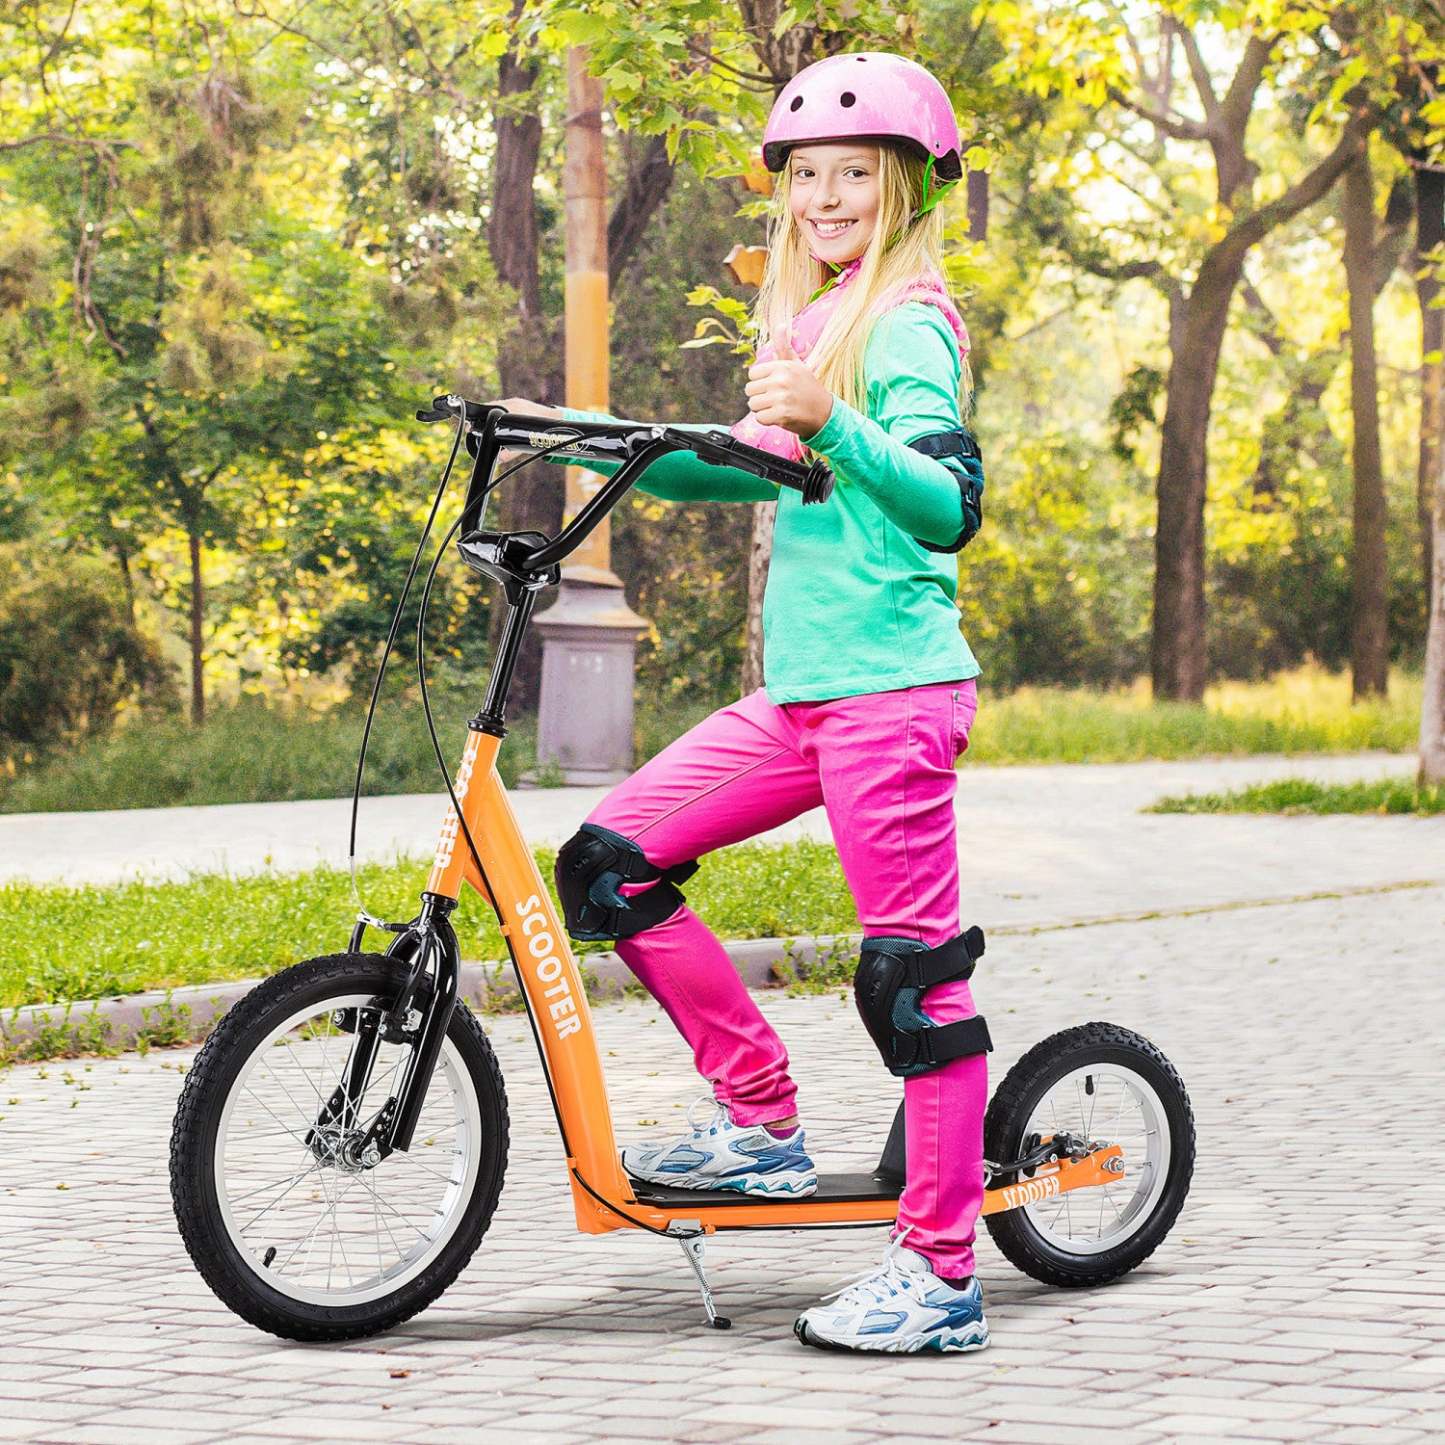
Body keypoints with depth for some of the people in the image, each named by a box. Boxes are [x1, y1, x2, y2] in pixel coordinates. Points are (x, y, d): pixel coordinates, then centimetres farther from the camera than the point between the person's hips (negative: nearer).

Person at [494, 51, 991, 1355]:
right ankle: (761, 1122, 12)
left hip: (891, 686, -9)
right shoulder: (814, 321, 18)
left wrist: (827, 420, -33)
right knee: (607, 863, 3)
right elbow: (753, 467, 30)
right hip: (798, 690, 9)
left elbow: (949, 501, -20)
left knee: (912, 967, -6)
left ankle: (941, 1275, 0)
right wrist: (591, 440, 23)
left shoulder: (906, 328, -8)